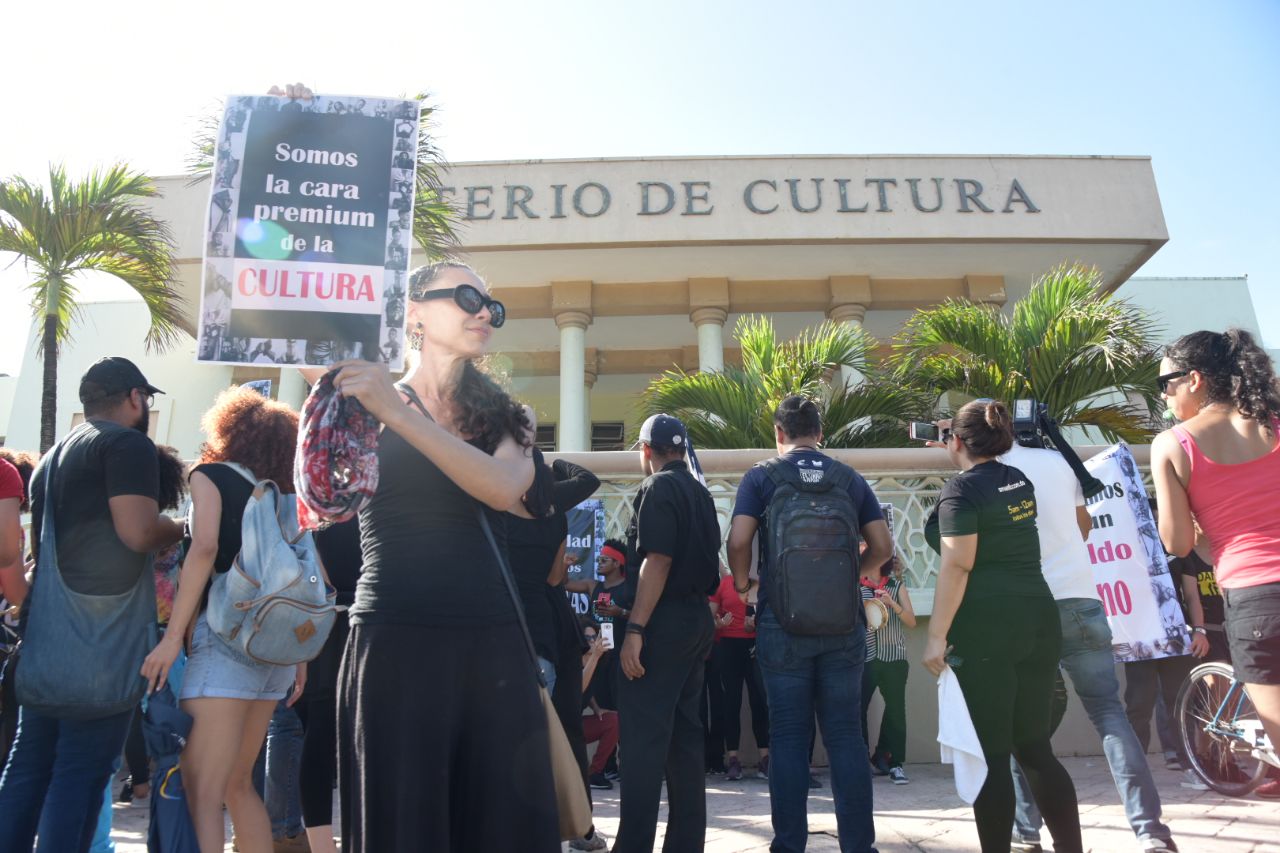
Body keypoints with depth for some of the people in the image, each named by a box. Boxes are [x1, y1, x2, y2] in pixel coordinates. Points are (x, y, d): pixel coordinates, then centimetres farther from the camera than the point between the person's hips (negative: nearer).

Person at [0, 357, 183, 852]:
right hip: (101, 635, -9)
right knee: (82, 772, -2)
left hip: (45, 632, 9)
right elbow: (138, 532, -19)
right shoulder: (128, 443, -8)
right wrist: (181, 528, -2)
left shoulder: (52, 456, 20)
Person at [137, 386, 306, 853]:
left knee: (201, 792, -5)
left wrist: (172, 636, -14)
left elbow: (204, 547, -13)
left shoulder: (211, 475, 3)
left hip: (226, 637, -7)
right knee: (237, 783, 18)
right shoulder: (280, 493, 19)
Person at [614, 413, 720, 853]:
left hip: (664, 621, -9)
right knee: (684, 733, 12)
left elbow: (657, 560, -19)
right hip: (697, 619, 9)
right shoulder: (700, 492, 16)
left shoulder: (658, 488, -10)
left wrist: (635, 628, -21)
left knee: (644, 738, -6)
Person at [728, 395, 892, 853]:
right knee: (846, 734, 9)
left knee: (788, 736, 5)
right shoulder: (850, 478, 7)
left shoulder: (761, 477, -1)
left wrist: (742, 583, 7)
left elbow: (738, 541, -11)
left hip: (782, 623, -2)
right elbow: (882, 547, 5)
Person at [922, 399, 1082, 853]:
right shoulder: (1019, 481, 13)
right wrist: (959, 461, 38)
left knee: (989, 753, 1)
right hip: (1038, 620, 7)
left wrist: (937, 635, -16)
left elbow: (957, 566, -17)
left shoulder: (961, 488, -9)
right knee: (1034, 746, 14)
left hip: (985, 628, -7)